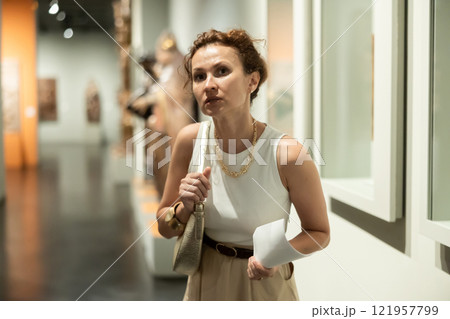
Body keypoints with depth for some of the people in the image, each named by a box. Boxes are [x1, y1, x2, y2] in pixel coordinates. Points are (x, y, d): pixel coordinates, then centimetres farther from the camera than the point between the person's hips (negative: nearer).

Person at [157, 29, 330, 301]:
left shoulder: (288, 154, -24)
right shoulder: (190, 139, -14)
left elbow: (320, 233, -9)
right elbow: (165, 228, -2)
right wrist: (185, 208, -22)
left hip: (264, 284, -3)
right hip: (205, 281, 3)